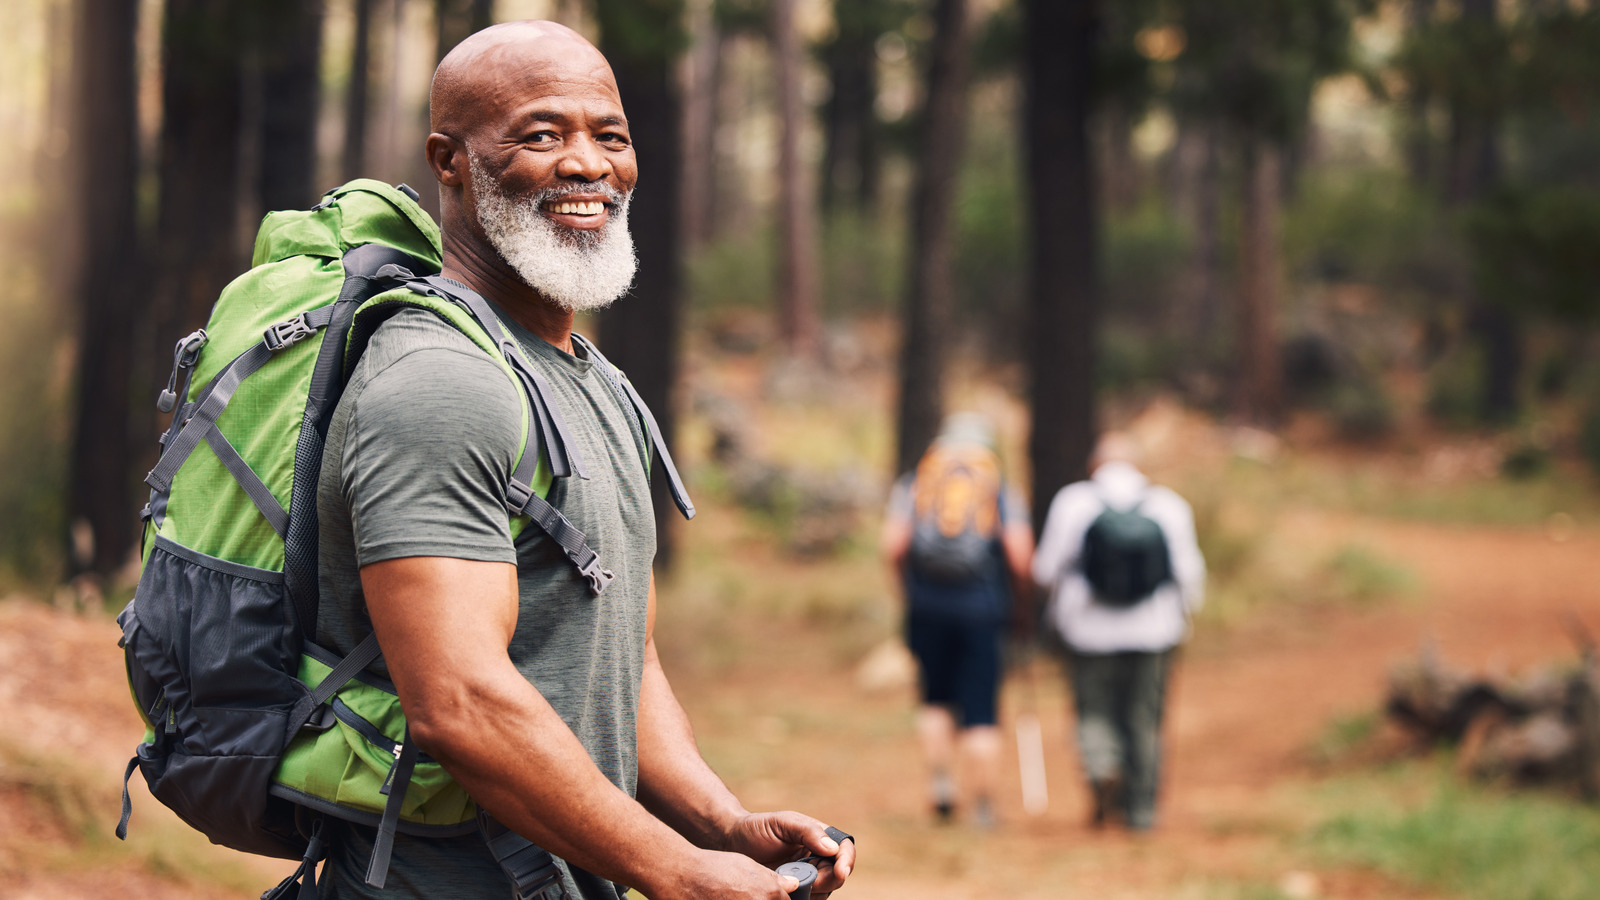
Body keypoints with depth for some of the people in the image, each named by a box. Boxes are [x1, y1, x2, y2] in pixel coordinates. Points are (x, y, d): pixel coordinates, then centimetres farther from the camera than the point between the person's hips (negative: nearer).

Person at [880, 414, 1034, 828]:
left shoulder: (912, 484, 7)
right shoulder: (1002, 491, 5)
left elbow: (894, 546, -4)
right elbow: (1020, 556, -5)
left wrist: (910, 589, 12)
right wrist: (1012, 595, 12)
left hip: (927, 607, 1)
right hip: (983, 608, -1)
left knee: (936, 699, 18)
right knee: (980, 710, 2)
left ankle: (940, 779, 2)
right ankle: (983, 806, 2)